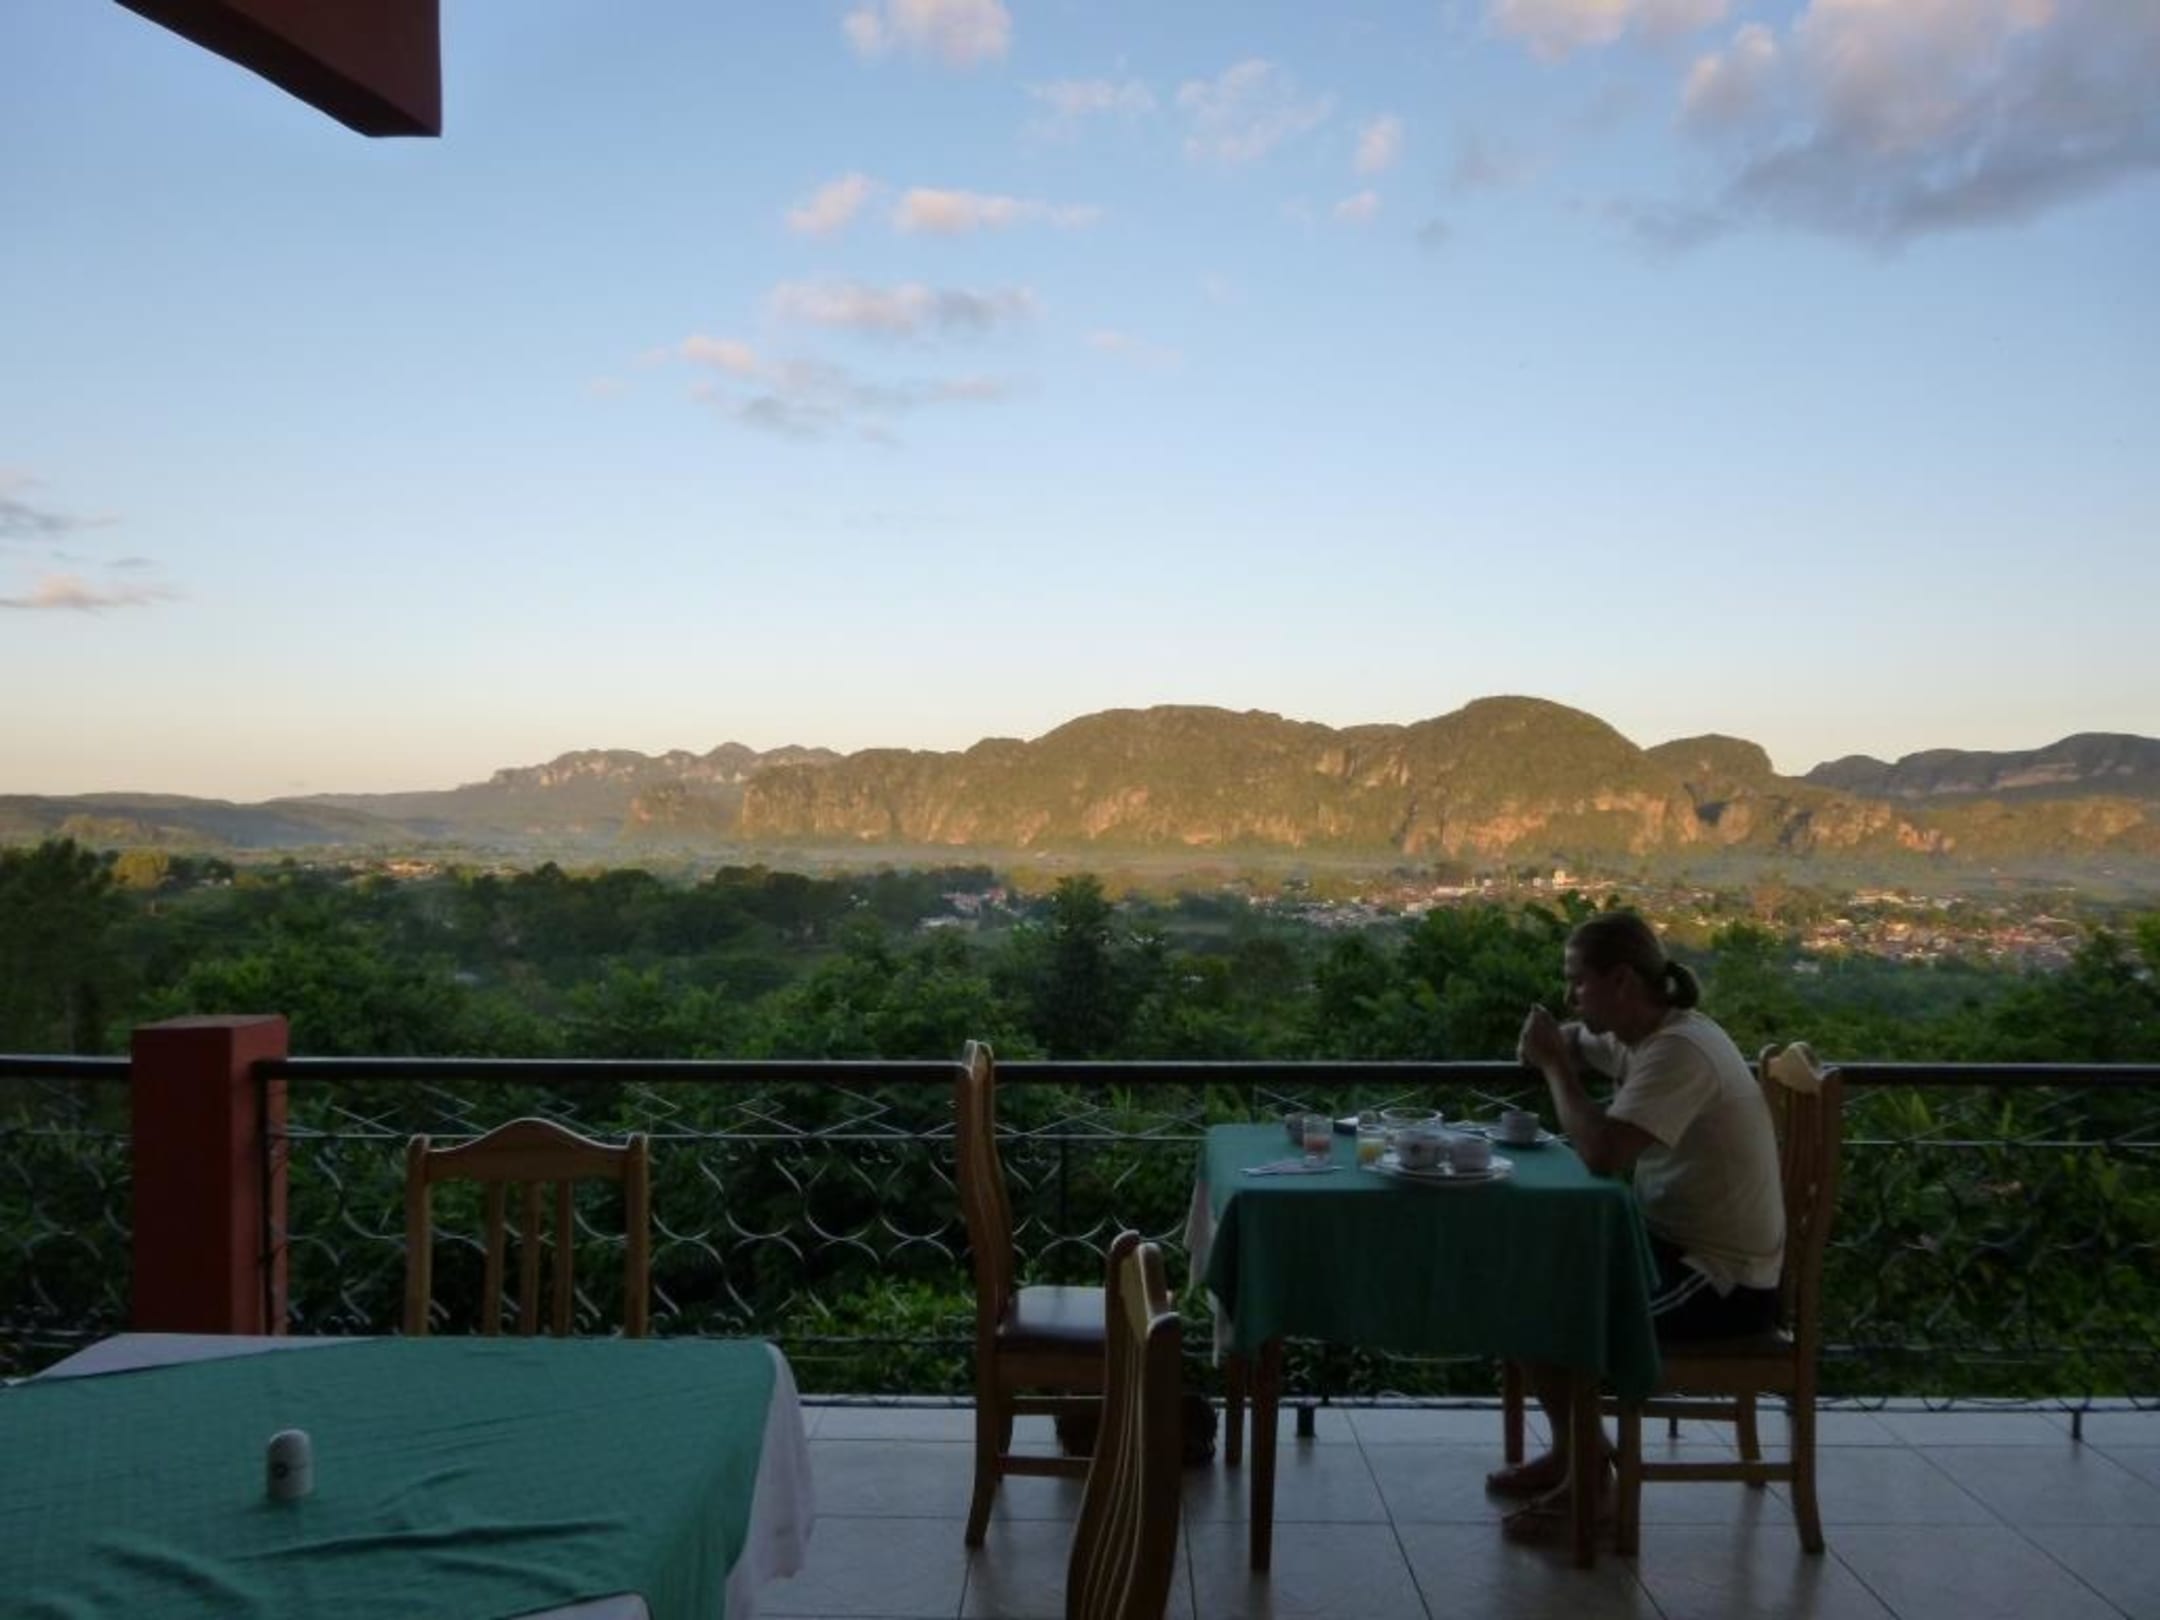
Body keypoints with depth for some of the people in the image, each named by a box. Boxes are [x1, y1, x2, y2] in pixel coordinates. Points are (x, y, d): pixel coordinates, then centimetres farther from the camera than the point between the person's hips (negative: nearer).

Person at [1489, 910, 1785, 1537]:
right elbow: (1572, 1041, 24)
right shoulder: (1647, 1034, 5)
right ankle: (1572, 1450, 17)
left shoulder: (1680, 1051, -24)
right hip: (1679, 1245, 10)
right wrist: (1551, 1047, 0)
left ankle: (1586, 1460, 4)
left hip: (1722, 1280, -10)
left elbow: (1603, 1153, -34)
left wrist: (1555, 1063, -21)